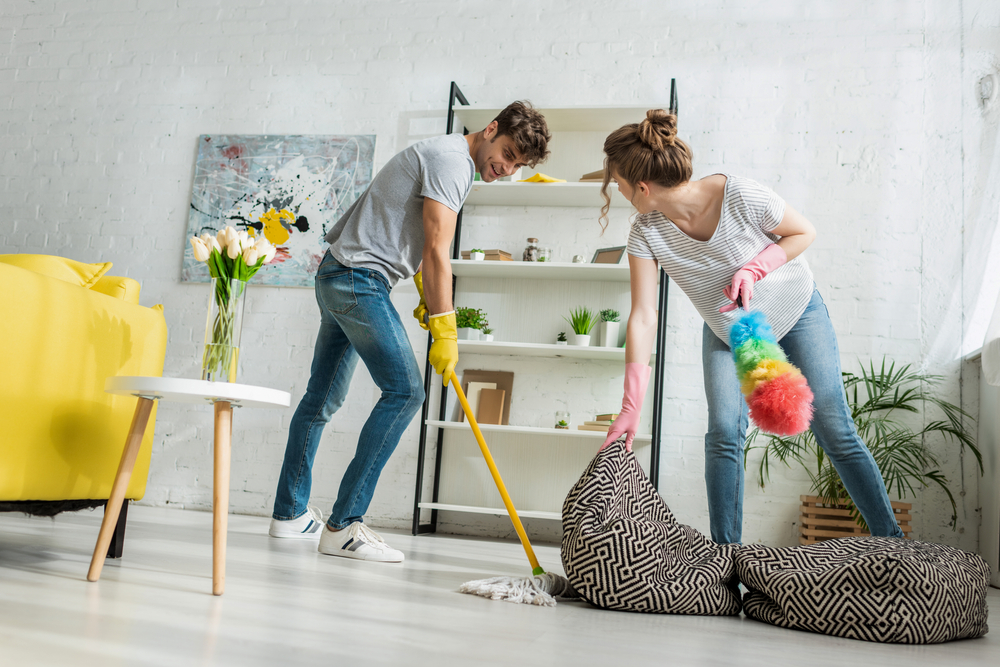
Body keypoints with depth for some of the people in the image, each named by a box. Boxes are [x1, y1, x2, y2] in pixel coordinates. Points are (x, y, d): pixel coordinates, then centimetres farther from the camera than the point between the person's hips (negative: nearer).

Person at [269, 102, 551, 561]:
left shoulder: (456, 164, 20)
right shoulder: (451, 159, -12)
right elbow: (437, 251, -19)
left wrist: (428, 297, 12)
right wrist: (444, 330, -18)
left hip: (338, 278, 11)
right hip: (359, 277, -11)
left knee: (324, 398, 14)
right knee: (404, 391, -15)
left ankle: (289, 513, 24)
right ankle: (343, 526, -13)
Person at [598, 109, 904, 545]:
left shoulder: (741, 197, -31)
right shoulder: (646, 233, -21)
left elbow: (804, 233, -13)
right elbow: (643, 318, -23)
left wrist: (753, 269, -30)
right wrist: (630, 408, -27)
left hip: (795, 312, -2)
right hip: (727, 332, 3)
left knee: (834, 430, -2)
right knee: (724, 433, -10)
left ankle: (892, 541, 13)